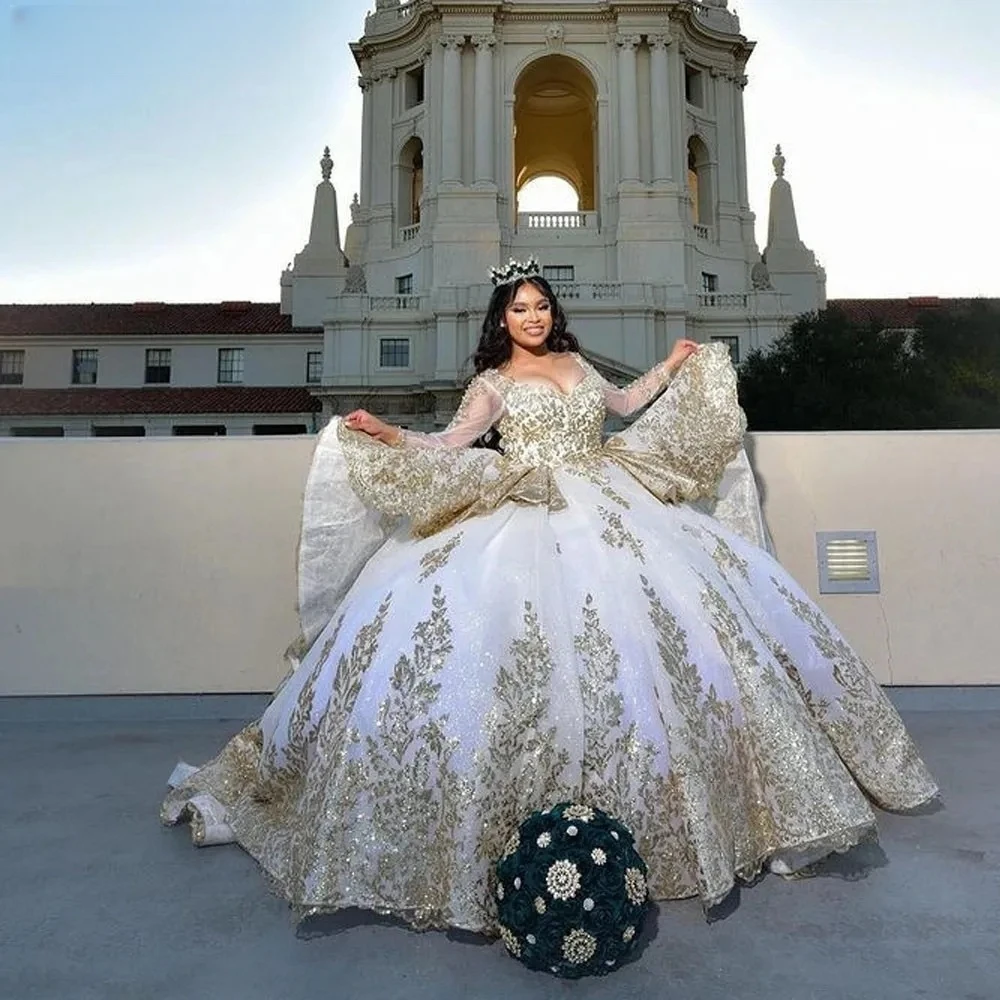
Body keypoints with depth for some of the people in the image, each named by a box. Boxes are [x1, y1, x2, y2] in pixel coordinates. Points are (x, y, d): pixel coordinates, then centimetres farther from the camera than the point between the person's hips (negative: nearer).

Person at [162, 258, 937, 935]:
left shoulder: (576, 362, 22)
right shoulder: (493, 383, 9)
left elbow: (623, 403, 36)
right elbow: (449, 446, -4)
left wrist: (676, 367, 39)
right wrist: (389, 438, -20)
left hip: (611, 508, 5)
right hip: (529, 521, -4)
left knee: (689, 603, -6)